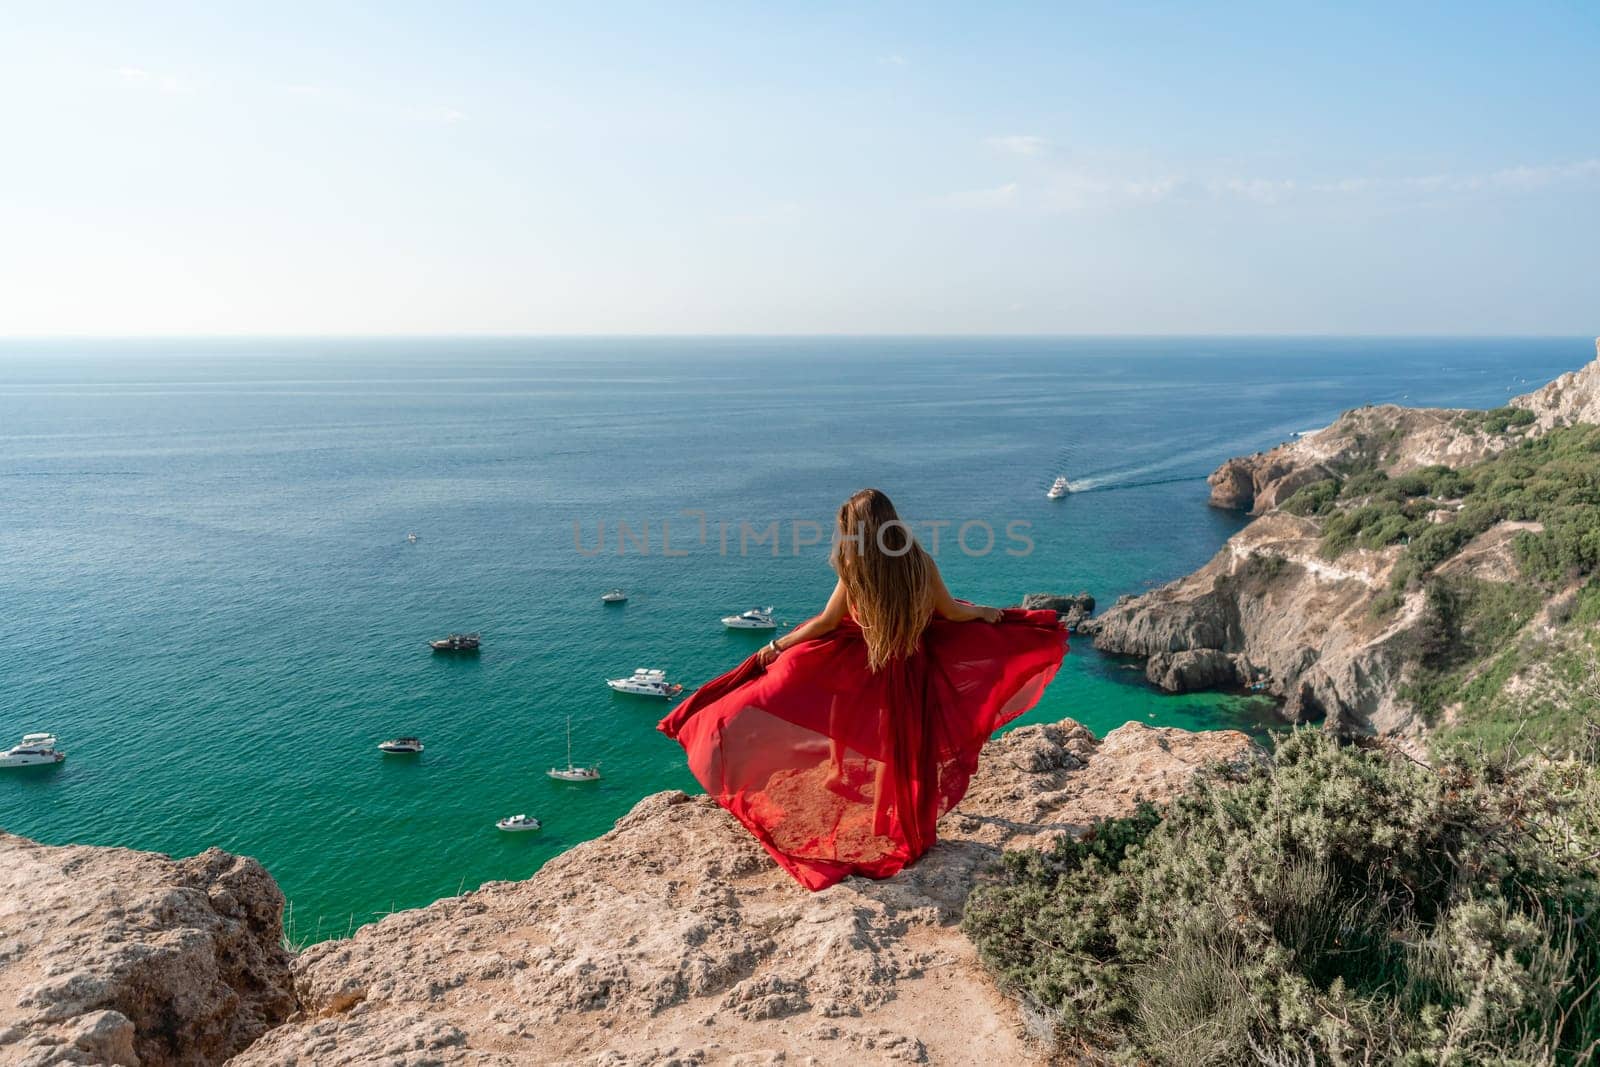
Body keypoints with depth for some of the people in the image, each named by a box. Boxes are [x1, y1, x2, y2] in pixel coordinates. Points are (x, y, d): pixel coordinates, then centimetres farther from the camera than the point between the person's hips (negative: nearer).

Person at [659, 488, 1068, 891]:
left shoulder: (855, 571, -20)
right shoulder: (921, 563, -13)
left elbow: (827, 622, -11)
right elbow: (951, 612, -1)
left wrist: (778, 645, 2)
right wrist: (985, 612, 21)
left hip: (859, 664, -2)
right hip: (908, 671, 3)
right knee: (895, 744, 19)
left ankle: (836, 769, 38)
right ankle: (883, 819, 33)